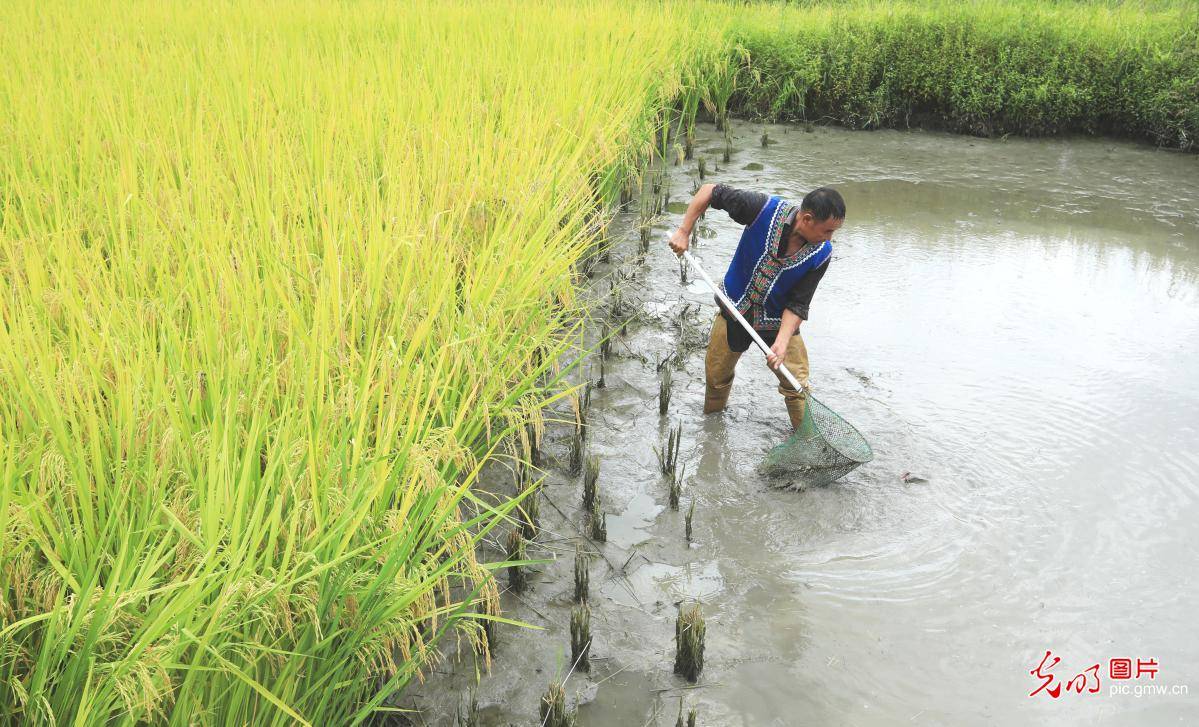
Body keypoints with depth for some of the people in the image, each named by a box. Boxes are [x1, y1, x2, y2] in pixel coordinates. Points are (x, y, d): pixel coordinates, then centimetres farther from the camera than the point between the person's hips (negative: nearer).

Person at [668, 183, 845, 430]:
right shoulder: (765, 208, -27)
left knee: (797, 386, -3)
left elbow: (798, 304, -17)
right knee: (717, 376, 15)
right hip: (735, 309, 0)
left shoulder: (821, 253, -21)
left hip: (779, 322, 0)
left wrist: (781, 342, -30)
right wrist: (683, 231, -19)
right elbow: (710, 191, -17)